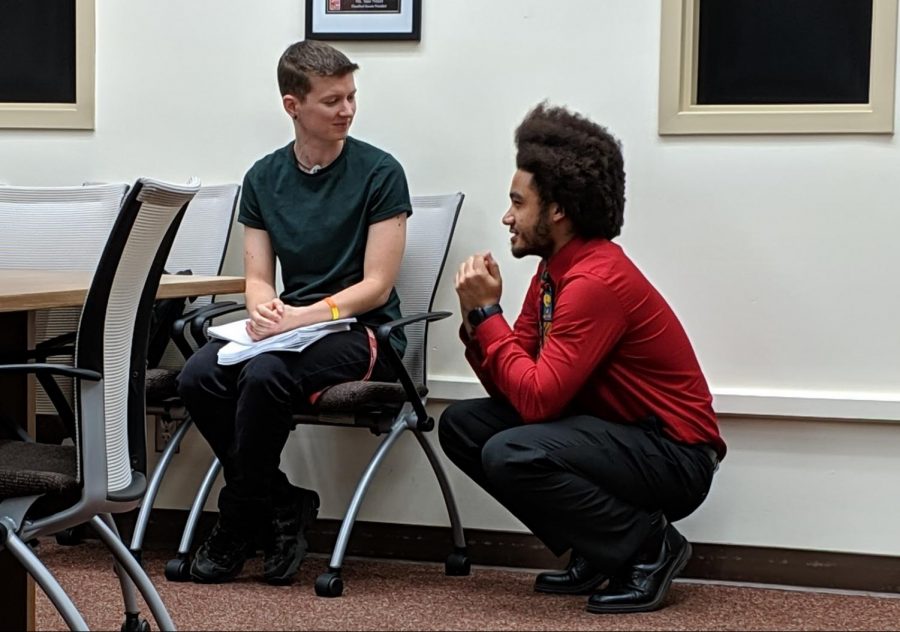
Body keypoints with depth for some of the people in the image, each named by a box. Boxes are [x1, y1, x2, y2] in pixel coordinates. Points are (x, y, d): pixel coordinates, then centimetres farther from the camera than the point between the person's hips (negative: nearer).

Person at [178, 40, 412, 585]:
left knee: (264, 375, -33)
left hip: (364, 332, -5)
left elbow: (376, 285, -9)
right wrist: (264, 310, -16)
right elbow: (258, 279, 8)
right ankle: (284, 507, -9)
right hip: (290, 326, 5)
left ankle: (240, 523, -11)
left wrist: (305, 316, -22)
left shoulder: (379, 173, -5)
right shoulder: (263, 178, 10)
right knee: (199, 376, -24)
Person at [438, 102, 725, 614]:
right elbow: (511, 388, 6)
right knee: (463, 425, 3)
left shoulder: (597, 280, -23)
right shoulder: (555, 270, 6)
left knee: (511, 455, -29)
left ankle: (648, 546, -7)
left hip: (674, 458, -10)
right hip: (616, 433, 10)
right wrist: (478, 317, -9)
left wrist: (488, 312, -18)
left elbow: (536, 399, -27)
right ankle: (596, 550, 8)